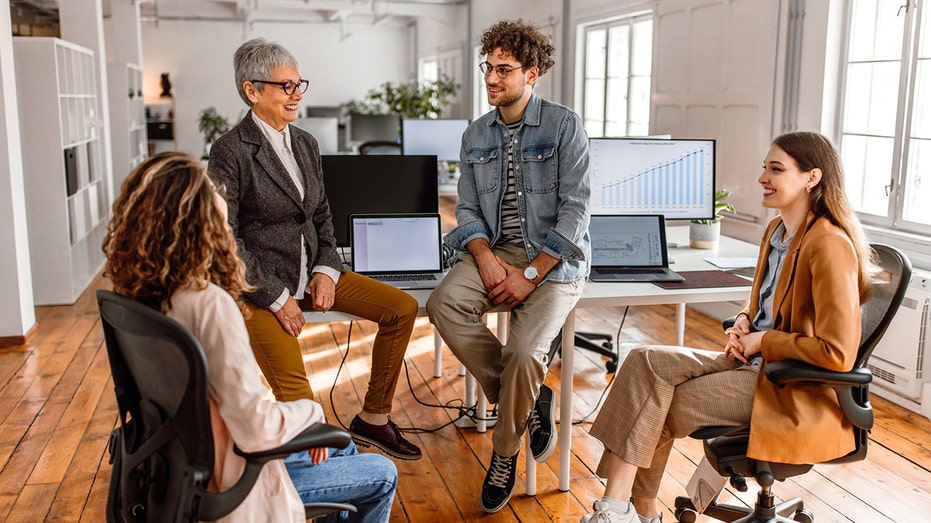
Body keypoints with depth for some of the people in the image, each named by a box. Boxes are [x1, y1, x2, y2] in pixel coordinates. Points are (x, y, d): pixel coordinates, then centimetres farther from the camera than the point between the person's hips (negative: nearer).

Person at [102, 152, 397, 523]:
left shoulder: (142, 293, -8)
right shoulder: (210, 304, -34)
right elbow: (256, 429, -33)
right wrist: (311, 410, -15)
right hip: (228, 479, -8)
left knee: (342, 448, 25)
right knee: (382, 475, 10)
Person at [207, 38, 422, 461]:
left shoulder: (305, 144, 10)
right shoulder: (230, 152, -12)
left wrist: (326, 270, -2)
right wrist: (277, 299, -16)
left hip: (311, 272, 7)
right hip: (259, 286, -7)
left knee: (403, 308, 0)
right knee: (295, 392, -21)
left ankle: (373, 420, 11)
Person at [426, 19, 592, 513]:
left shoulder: (565, 125, -3)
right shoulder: (475, 135, 13)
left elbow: (575, 210, -9)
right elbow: (467, 208, 9)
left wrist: (531, 274, -16)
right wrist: (485, 256, -12)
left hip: (553, 257, -4)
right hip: (494, 250, 5)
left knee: (525, 351, -25)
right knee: (444, 304, -25)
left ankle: (504, 453, 6)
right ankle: (532, 400, -7)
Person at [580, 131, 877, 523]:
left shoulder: (829, 245, -20)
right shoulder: (778, 230, 9)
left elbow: (837, 352, -24)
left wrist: (762, 341, -15)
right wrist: (744, 322, 3)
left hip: (797, 389, -9)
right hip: (755, 362, 9)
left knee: (659, 406, -14)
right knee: (644, 362, -9)